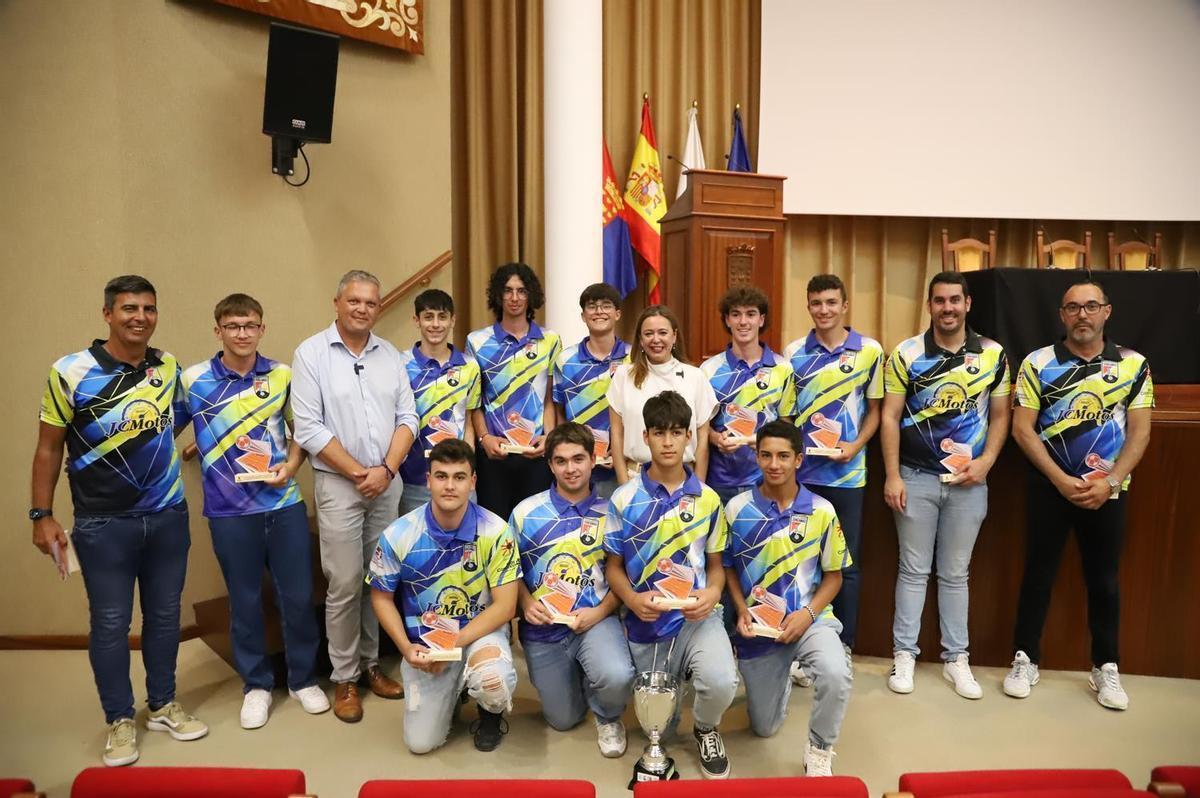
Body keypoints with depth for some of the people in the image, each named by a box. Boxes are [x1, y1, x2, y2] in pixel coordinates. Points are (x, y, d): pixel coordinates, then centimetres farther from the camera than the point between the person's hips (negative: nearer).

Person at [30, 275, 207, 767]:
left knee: (164, 614, 14)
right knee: (110, 623, 6)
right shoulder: (70, 373, -10)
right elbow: (48, 449, -4)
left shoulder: (170, 367, 0)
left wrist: (151, 450, 7)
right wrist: (41, 515, -5)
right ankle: (120, 719, 23)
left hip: (168, 516, 4)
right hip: (102, 524, -3)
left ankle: (163, 706, 31)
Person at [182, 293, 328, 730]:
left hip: (285, 503, 1)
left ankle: (303, 678, 27)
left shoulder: (283, 376, 1)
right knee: (245, 599, 11)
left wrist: (291, 465, -5)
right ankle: (256, 684, 29)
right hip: (229, 509, -1)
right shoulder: (193, 379, -3)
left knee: (298, 595, 8)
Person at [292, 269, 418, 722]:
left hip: (389, 482, 4)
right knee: (345, 584, 0)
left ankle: (372, 663, 26)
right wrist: (358, 472, -13)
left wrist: (387, 469, -9)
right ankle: (344, 678, 15)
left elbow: (407, 417, 5)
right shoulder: (311, 354, -5)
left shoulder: (390, 355, 8)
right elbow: (309, 429, -11)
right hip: (339, 483, -4)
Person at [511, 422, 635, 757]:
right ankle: (574, 676, 46)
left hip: (595, 618, -1)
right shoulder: (526, 512, -2)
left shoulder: (610, 513, -4)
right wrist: (526, 603, -13)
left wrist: (601, 611, -16)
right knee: (563, 719, 11)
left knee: (617, 677, -31)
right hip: (543, 628, 2)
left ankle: (608, 717, 7)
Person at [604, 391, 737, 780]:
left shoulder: (708, 500, 1)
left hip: (697, 615, 0)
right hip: (646, 620, 1)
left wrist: (713, 593, -15)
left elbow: (715, 564, 7)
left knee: (721, 683, -29)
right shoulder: (624, 499, -4)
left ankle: (706, 730, 8)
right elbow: (613, 566, 2)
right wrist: (632, 599, -17)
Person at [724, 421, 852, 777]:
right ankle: (784, 673, 46)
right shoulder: (737, 508, -6)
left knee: (836, 676, -35)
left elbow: (833, 575, 0)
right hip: (757, 624, 2)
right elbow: (728, 567, 5)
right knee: (763, 728, 12)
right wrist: (742, 611, -10)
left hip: (810, 618, -1)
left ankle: (819, 751, -5)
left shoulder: (822, 511, -8)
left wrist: (807, 614, -15)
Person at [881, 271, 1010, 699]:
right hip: (916, 477, -1)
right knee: (914, 570, 7)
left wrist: (985, 462, -7)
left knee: (955, 573, 11)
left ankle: (956, 658, 22)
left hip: (968, 480, 1)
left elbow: (1000, 416, 8)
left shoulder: (993, 355, 2)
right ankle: (904, 653, 18)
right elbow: (890, 417, -3)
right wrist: (892, 475, -8)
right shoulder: (906, 354, -3)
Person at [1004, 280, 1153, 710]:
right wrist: (1061, 480, -14)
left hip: (1108, 489, 2)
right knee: (1039, 574, 6)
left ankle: (1106, 667, 25)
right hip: (1049, 487, -1)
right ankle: (1025, 659, 18)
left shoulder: (1134, 365, 2)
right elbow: (1022, 429, -7)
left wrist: (1110, 482, -13)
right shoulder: (1038, 363, -4)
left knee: (1104, 579, 11)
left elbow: (1140, 432, 0)